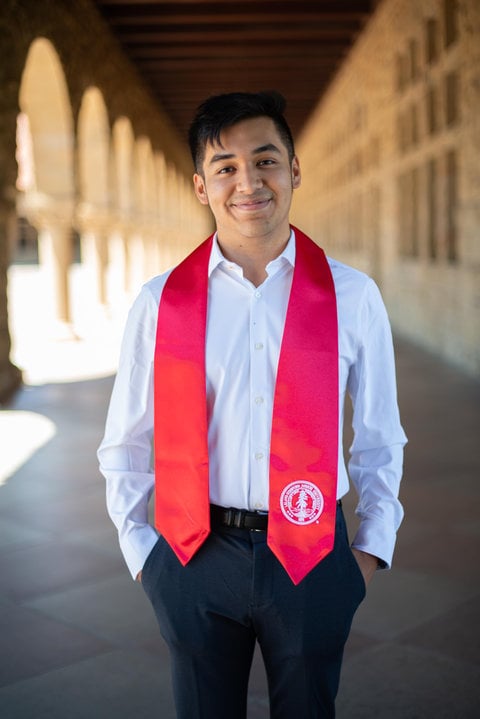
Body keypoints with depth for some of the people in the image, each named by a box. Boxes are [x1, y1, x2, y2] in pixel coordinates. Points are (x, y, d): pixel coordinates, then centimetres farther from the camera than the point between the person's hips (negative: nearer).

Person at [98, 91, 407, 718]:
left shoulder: (353, 297, -5)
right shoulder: (159, 304, -4)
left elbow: (379, 437, 4)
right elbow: (126, 445, 4)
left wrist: (373, 548, 3)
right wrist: (140, 551, 3)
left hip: (313, 558, 0)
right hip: (196, 559, 1)